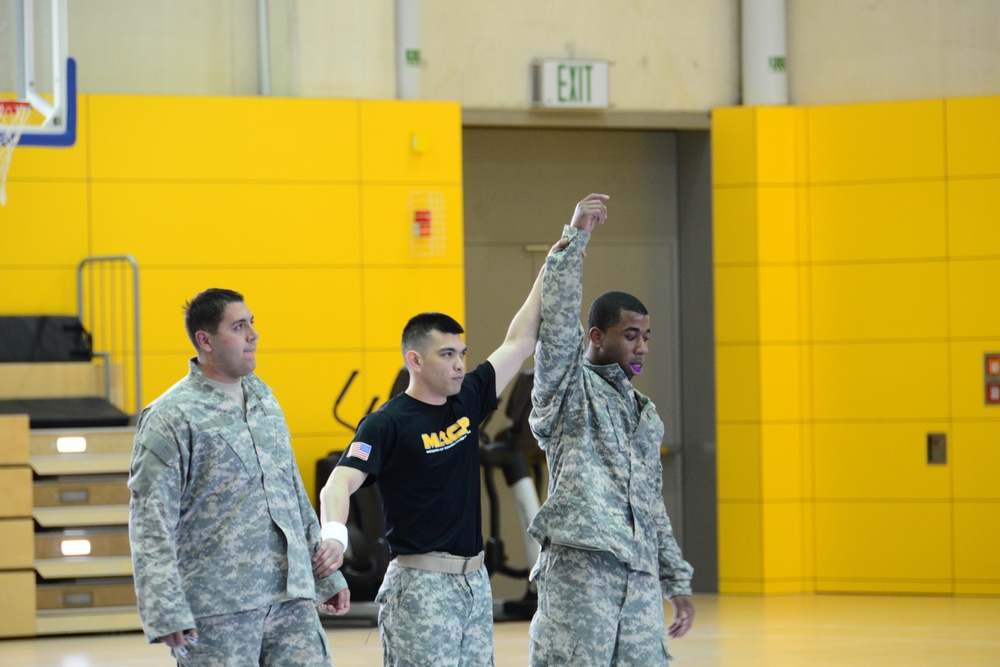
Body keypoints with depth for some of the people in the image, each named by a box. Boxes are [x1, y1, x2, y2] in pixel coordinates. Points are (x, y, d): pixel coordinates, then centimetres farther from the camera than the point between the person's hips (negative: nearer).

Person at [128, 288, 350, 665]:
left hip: (291, 598, 6)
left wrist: (327, 577, 22)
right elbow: (151, 525, -11)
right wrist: (167, 614, -19)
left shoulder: (263, 399, 15)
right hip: (218, 611, -6)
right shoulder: (171, 417, -7)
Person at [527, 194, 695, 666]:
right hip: (579, 570, -7)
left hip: (641, 576, 7)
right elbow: (558, 317, -12)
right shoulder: (568, 389, 4)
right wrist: (575, 238, -16)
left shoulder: (644, 414, 23)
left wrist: (677, 582, 23)